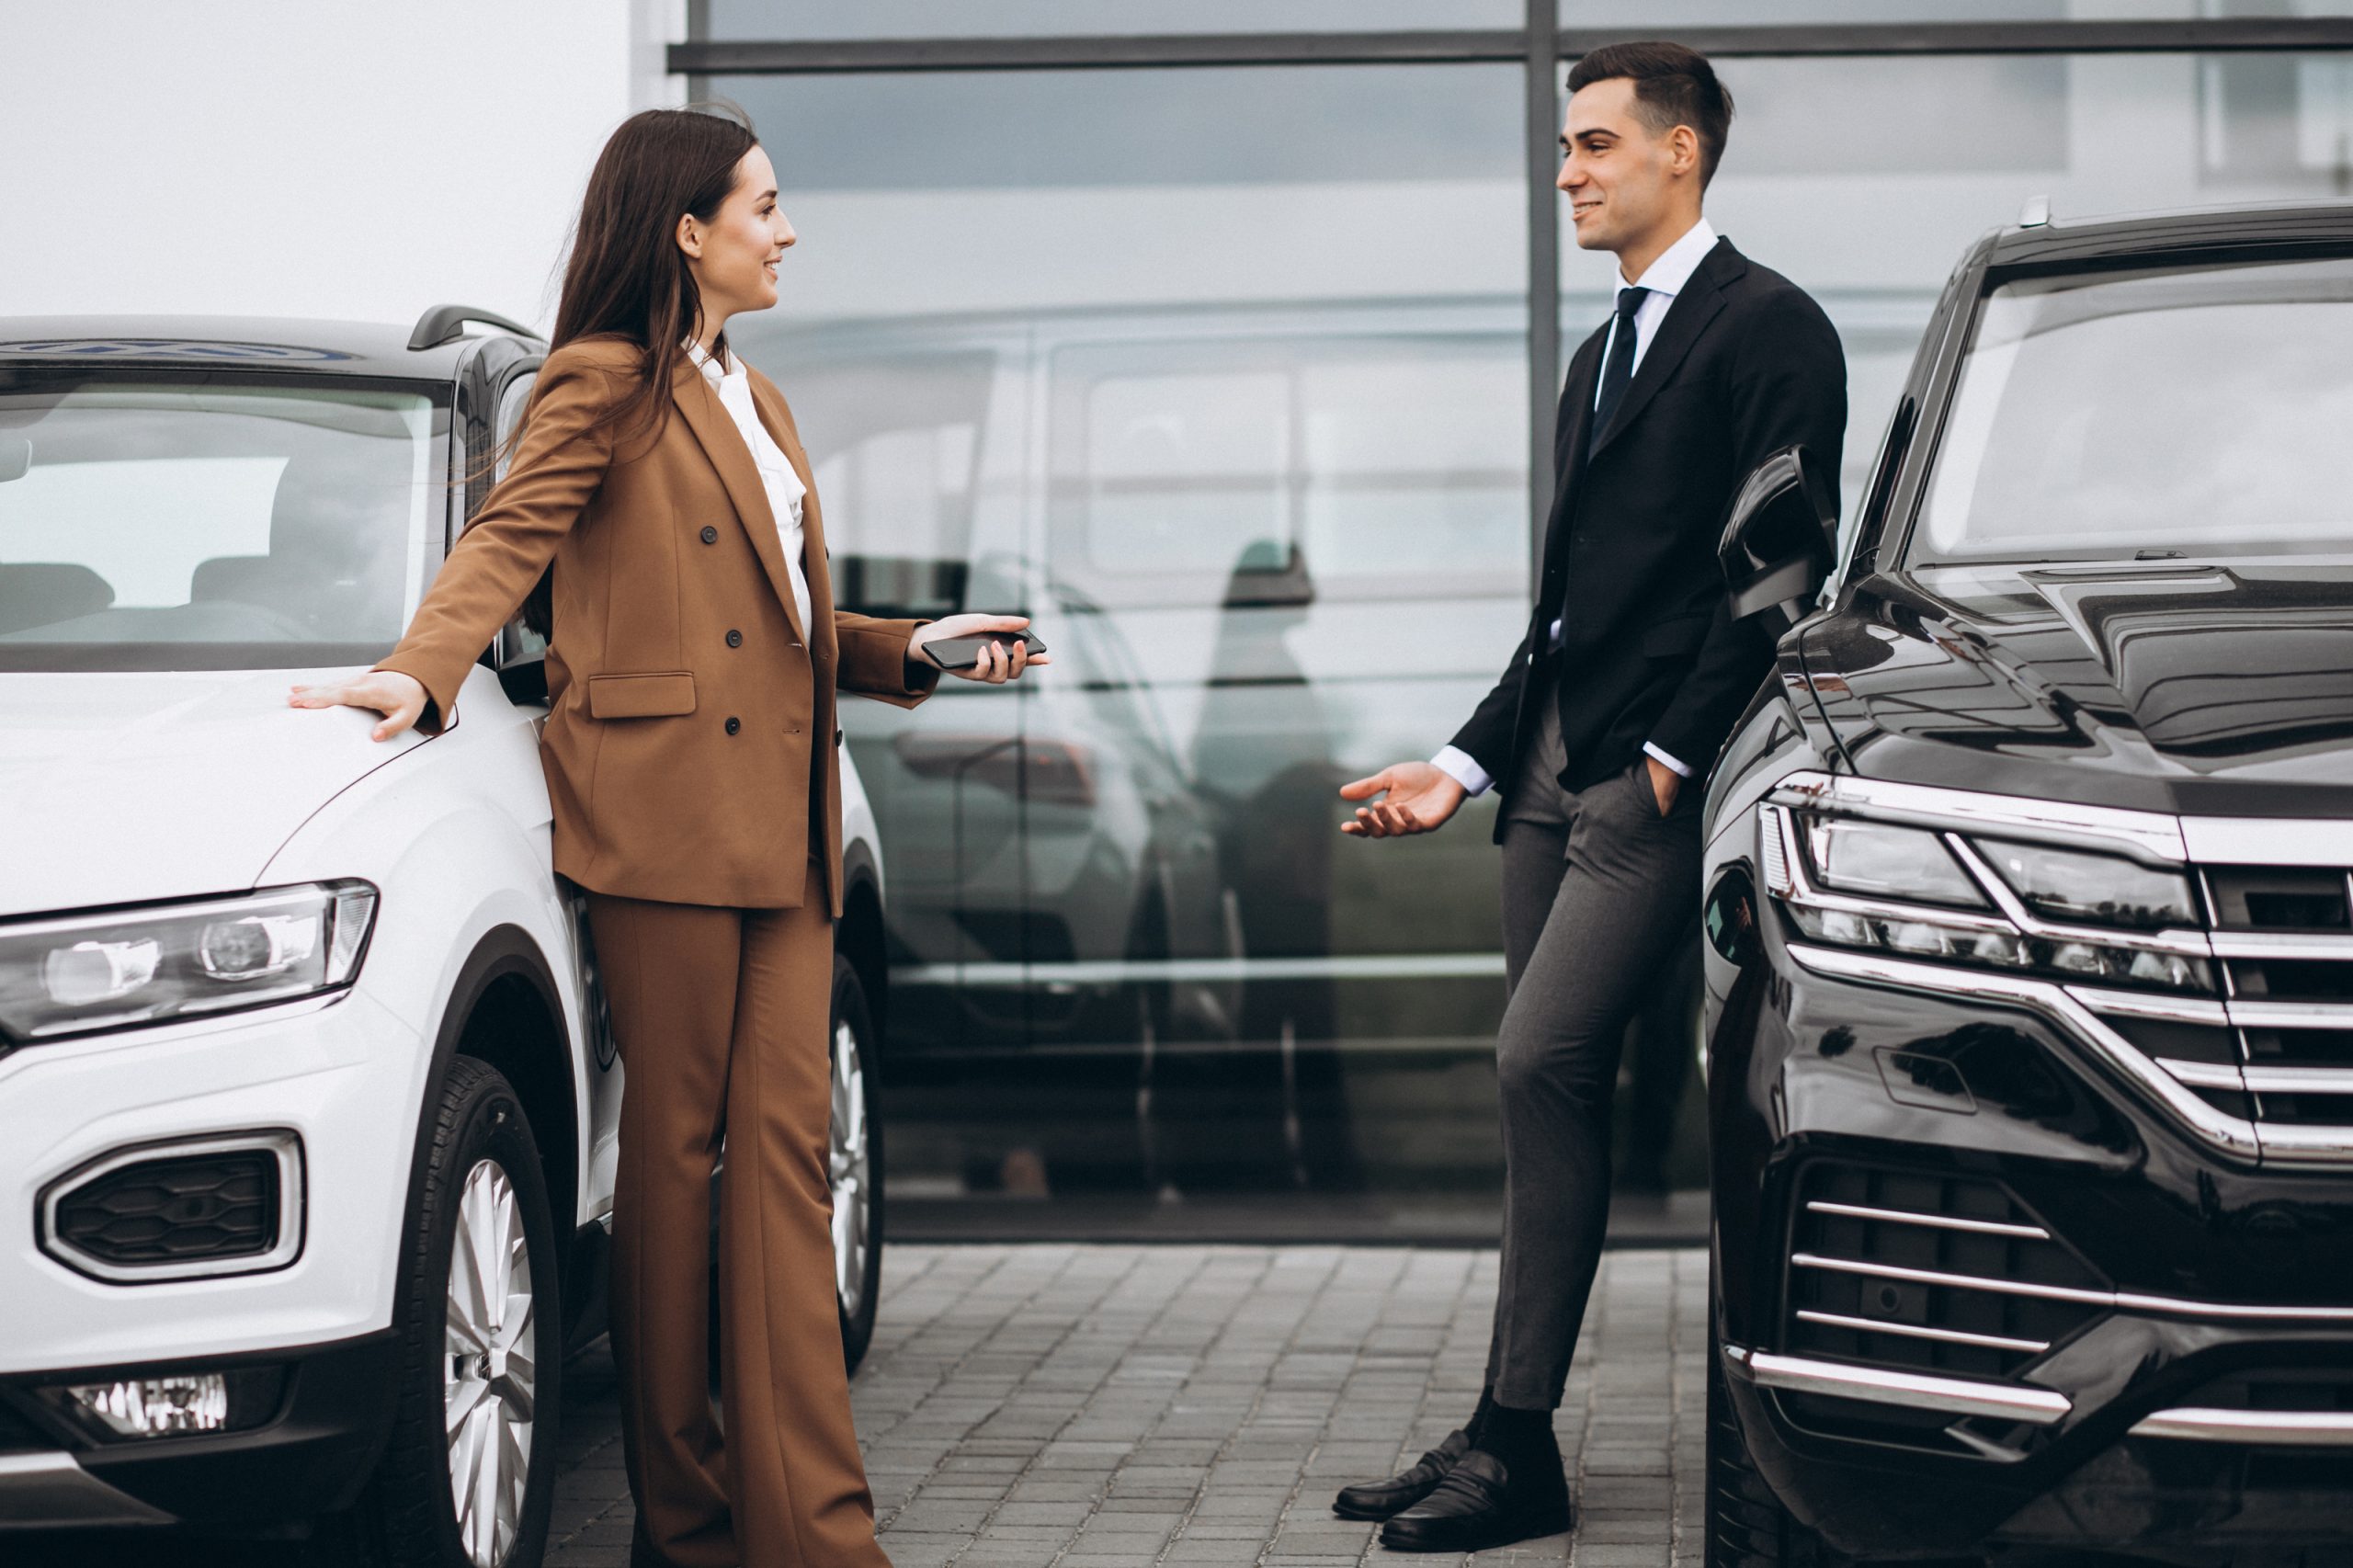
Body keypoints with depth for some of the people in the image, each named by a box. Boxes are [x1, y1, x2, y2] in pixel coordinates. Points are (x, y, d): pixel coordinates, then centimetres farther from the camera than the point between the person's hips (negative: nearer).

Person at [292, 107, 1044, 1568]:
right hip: (664, 812, -7)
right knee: (674, 1144, -3)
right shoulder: (605, 382, -1)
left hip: (784, 818, 7)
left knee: (786, 1144, -1)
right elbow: (511, 539, -13)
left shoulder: (757, 405, 25)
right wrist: (423, 670, -29)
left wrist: (916, 650, 16)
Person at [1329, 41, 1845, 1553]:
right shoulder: (1604, 352, 23)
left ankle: (1518, 1446, -13)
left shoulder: (1767, 327, -5)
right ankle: (1507, 1441, 10)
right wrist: (1467, 762, 16)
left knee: (1544, 1062, -16)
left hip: (1655, 776, -9)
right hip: (1555, 769, 9)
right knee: (1553, 1087, 8)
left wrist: (1679, 750, -18)